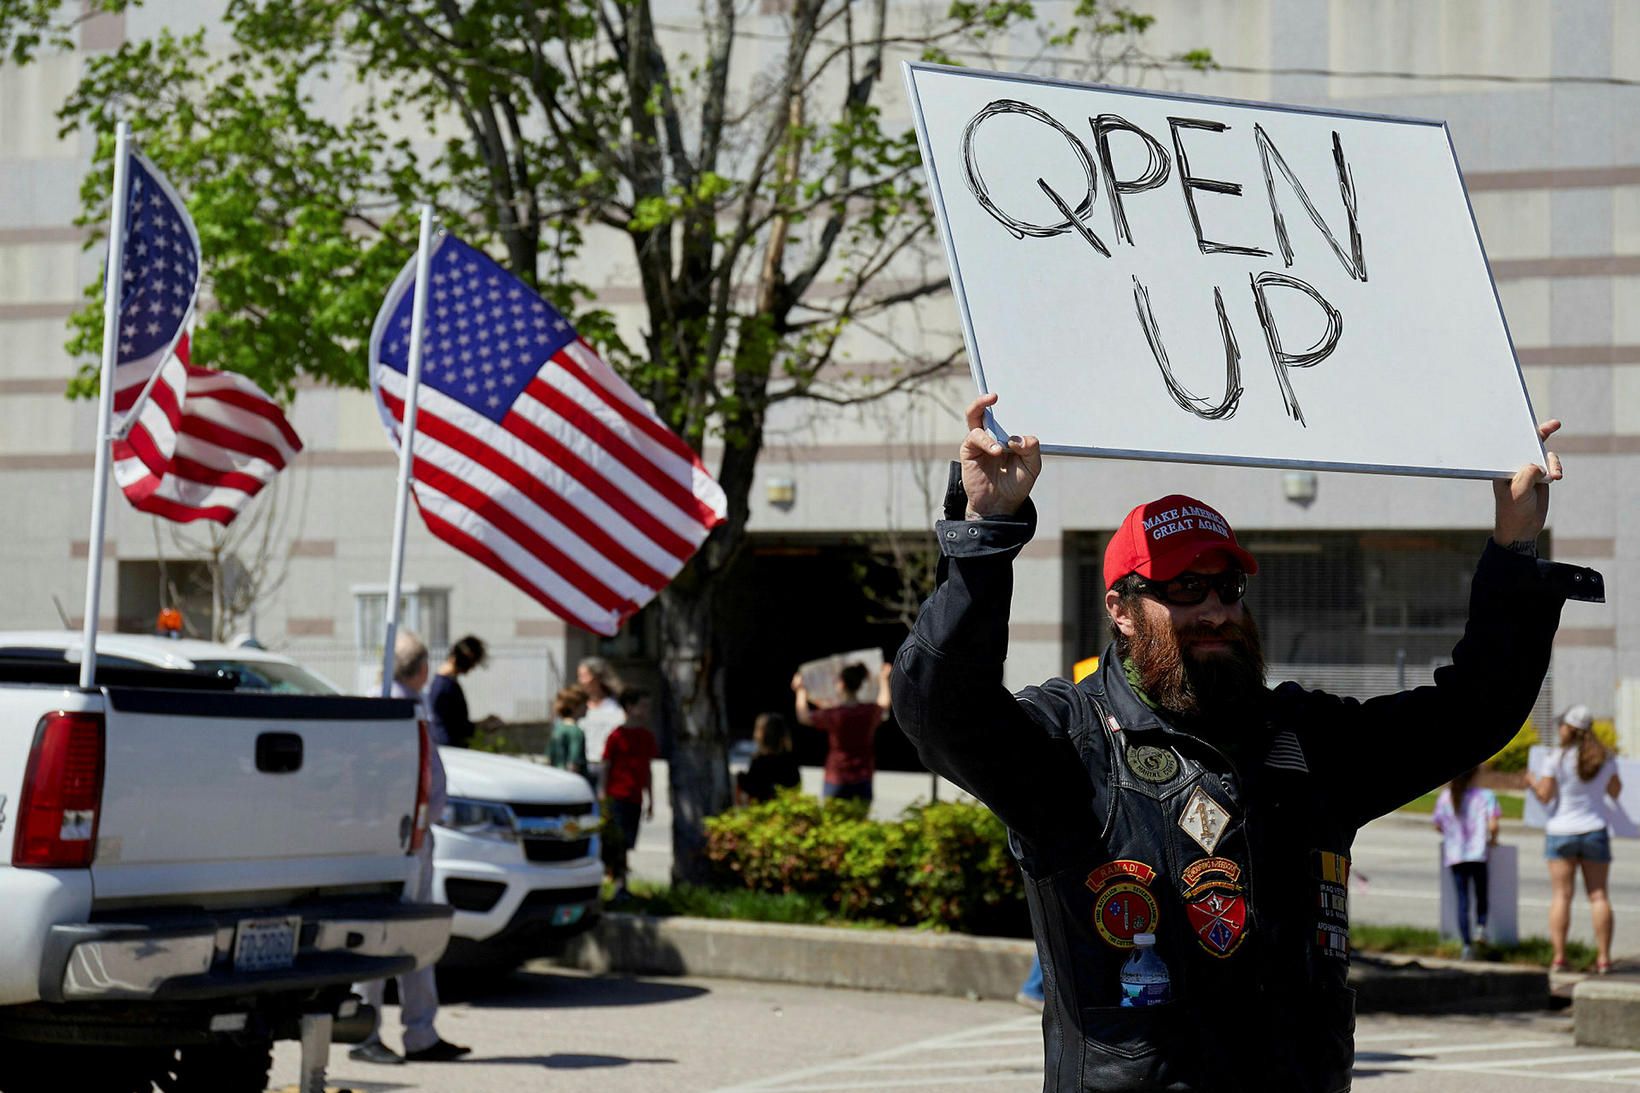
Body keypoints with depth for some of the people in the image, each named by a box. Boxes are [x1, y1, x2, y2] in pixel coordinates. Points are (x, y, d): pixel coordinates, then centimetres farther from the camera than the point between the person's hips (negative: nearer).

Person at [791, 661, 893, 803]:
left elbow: (804, 717, 6)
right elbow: (884, 705, 25)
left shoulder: (833, 714, -14)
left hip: (837, 779, -4)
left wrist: (801, 691, 23)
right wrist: (883, 679, 41)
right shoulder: (871, 711, -2)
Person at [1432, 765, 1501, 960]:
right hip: (1478, 854, -2)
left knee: (1462, 900, 4)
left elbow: (1438, 826, 7)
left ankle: (1466, 944, -3)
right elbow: (1492, 825, -15)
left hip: (1454, 856, 2)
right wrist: (1493, 840, 5)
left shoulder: (1445, 796, 2)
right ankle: (1481, 926, -9)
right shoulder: (1485, 796, -6)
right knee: (1482, 895, 16)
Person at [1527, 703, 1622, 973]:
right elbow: (1615, 791, 13)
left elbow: (1545, 795, -10)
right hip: (1594, 830, 2)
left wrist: (1532, 782, 10)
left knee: (1561, 895, -1)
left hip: (1561, 831, -2)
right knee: (1598, 895, 3)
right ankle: (1603, 958, -2)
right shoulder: (1604, 758, 1)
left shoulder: (1558, 757, -10)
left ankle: (1558, 957, -6)